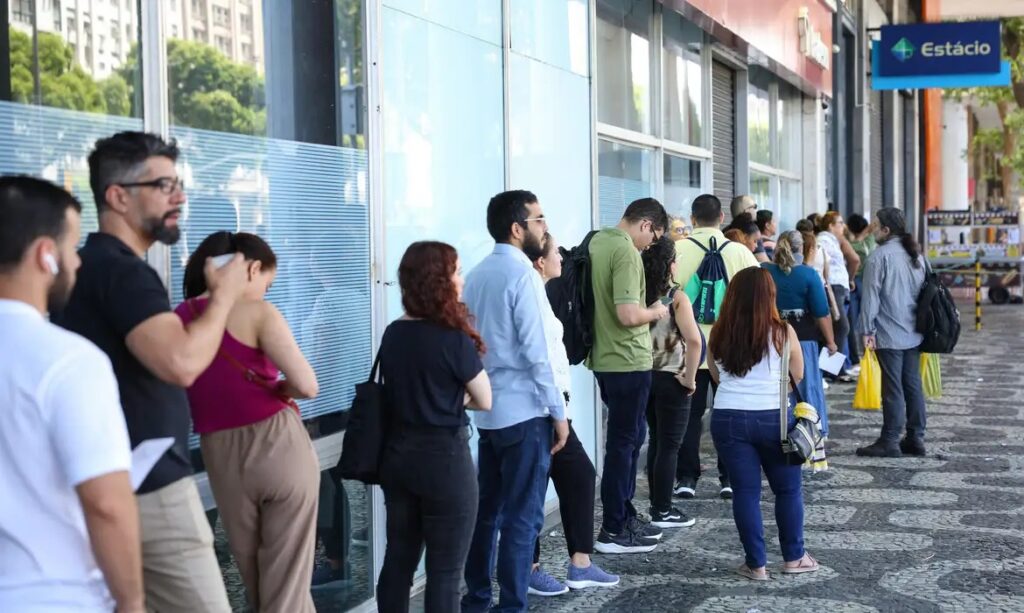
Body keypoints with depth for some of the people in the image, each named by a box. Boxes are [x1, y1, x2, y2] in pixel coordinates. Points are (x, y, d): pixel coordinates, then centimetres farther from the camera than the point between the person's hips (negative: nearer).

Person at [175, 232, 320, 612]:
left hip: (223, 459, 5)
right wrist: (277, 389, 2)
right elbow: (307, 385, -17)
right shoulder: (256, 312, -10)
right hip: (279, 447, -5)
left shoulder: (178, 320, 4)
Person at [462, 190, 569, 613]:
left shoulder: (477, 274, 11)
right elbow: (536, 351, -16)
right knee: (522, 517, -2)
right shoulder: (522, 273, -13)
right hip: (525, 411, -8)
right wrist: (558, 411, -12)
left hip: (487, 412, 8)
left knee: (487, 510, 13)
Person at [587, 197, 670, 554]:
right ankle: (614, 531, 8)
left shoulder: (598, 242, 9)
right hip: (628, 361, -9)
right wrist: (656, 313, -8)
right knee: (624, 441, 0)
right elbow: (628, 315, -27)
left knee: (629, 436, 20)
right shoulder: (627, 253, -20)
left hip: (605, 358, 9)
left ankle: (624, 516, 30)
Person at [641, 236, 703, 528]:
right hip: (670, 379, -6)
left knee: (655, 441, 18)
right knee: (670, 446, 4)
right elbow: (694, 341, -24)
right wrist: (690, 378, -14)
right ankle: (663, 511, 9)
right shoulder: (676, 297, -14)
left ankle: (657, 505, 25)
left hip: (644, 375, 6)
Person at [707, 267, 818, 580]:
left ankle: (756, 563, 11)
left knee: (746, 490, 8)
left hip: (728, 419, 2)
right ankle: (794, 557, 23)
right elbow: (798, 377, 5)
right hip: (773, 418, -1)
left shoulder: (718, 336, 1)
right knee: (788, 488, 14)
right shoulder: (782, 333, -5)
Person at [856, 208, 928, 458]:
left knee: (893, 389, -4)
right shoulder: (916, 256, 12)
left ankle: (889, 442, 1)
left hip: (889, 334, -7)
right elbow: (923, 291, 18)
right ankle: (916, 438, 15)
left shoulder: (879, 256, -12)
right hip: (914, 334, 7)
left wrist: (868, 330, -9)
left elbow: (871, 296, -14)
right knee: (913, 385, 11)